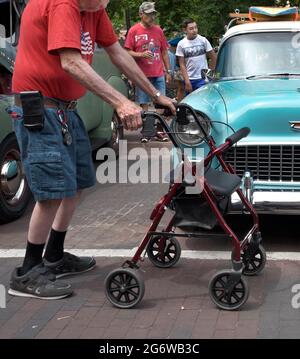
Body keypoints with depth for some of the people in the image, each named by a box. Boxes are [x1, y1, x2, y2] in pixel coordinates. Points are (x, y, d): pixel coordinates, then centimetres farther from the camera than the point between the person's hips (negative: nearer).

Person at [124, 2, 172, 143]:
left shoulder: (158, 30, 10)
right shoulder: (134, 30, -1)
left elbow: (164, 52, 14)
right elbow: (128, 52, -2)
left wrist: (168, 71, 11)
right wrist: (141, 54, -18)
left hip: (159, 74, 3)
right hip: (143, 74, -3)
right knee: (144, 104, 2)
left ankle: (159, 130, 13)